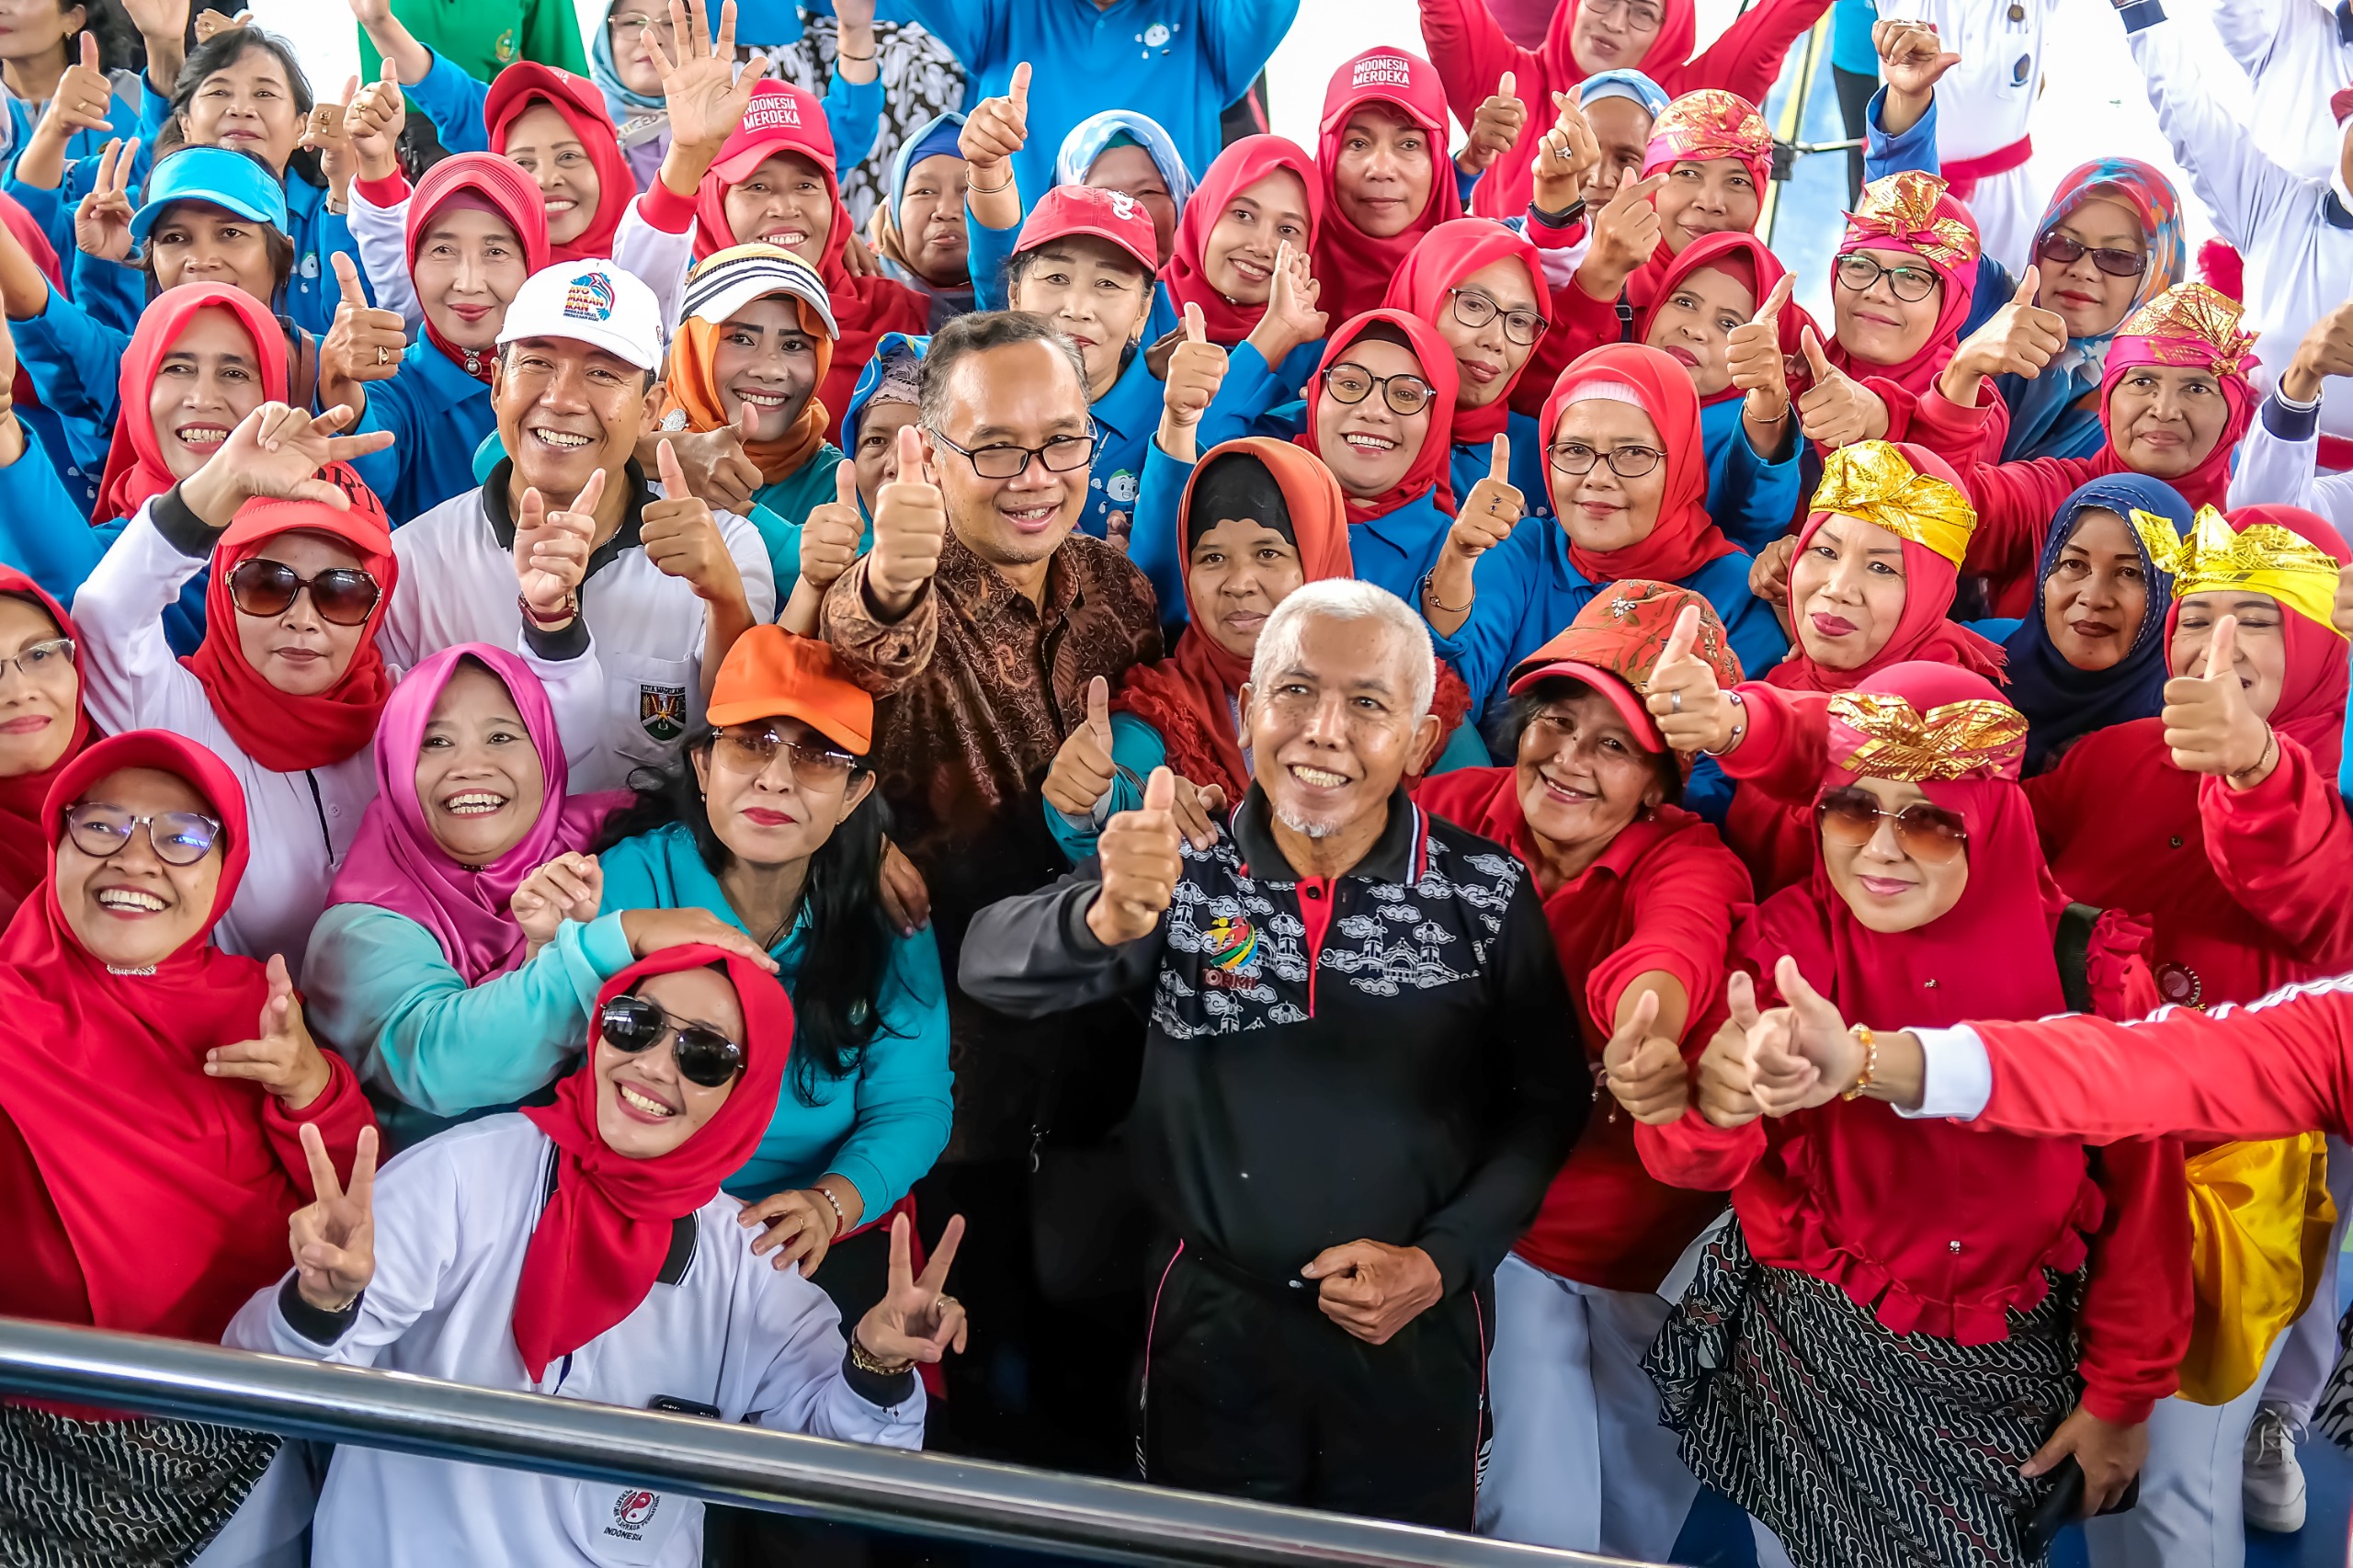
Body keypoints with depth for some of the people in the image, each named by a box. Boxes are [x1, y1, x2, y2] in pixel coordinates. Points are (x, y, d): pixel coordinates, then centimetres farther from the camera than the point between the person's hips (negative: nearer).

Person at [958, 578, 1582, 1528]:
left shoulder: (1488, 894, -9)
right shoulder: (1183, 872, -9)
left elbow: (1546, 1102, 0)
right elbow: (990, 966, -22)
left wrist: (1442, 1259, -11)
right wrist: (1104, 918, -42)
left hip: (1413, 1333, 0)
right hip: (1213, 1318, 1)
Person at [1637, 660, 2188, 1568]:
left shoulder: (2085, 967, -16)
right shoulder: (1788, 943, -15)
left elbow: (2142, 1197, -4)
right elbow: (1684, 1159, -28)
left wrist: (2122, 1393, 2)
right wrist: (1714, 1101, -51)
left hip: (2012, 1376, 0)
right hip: (1812, 1363, 0)